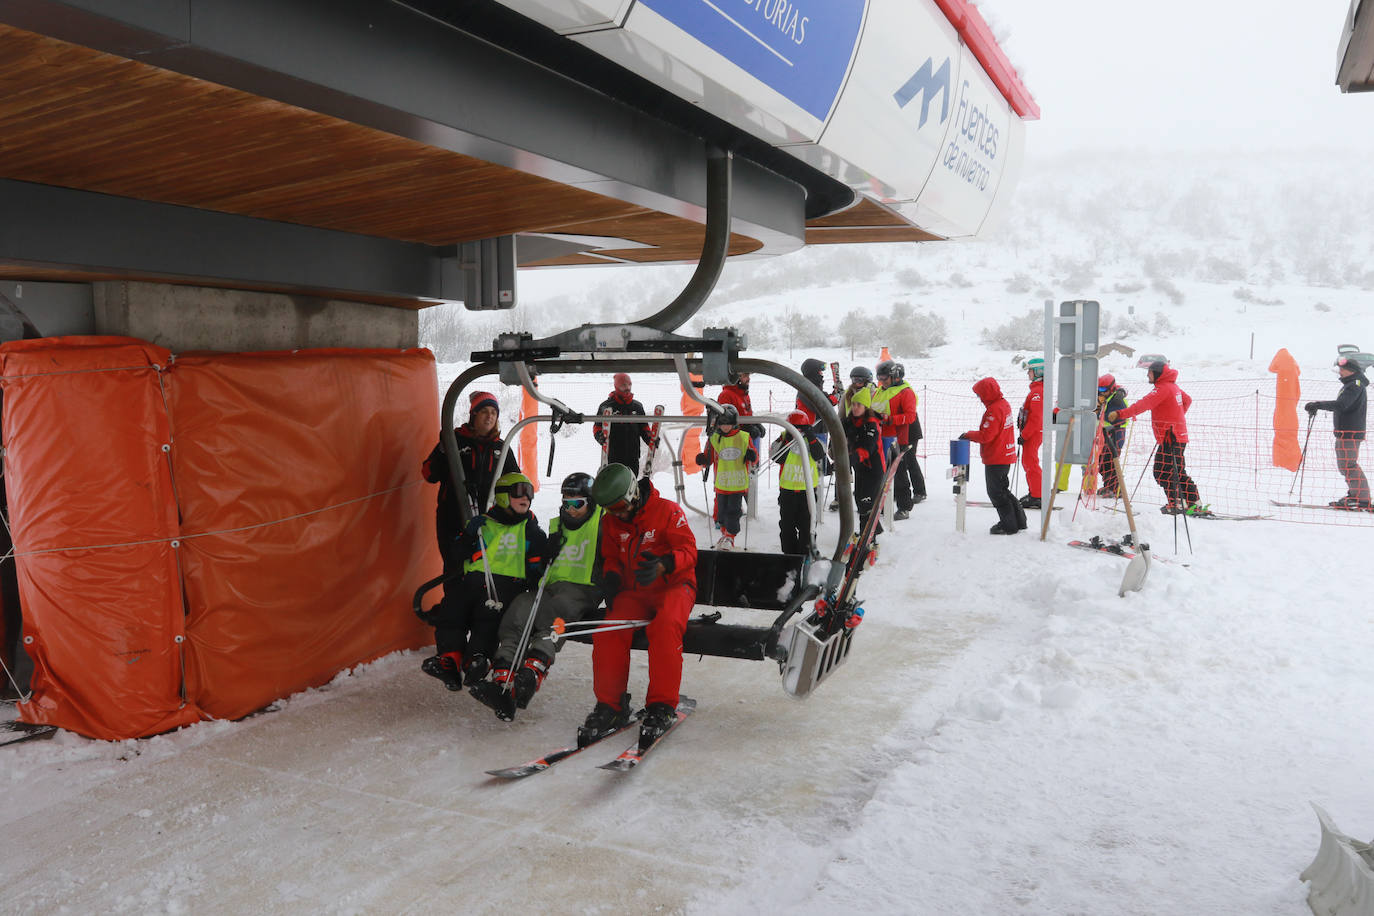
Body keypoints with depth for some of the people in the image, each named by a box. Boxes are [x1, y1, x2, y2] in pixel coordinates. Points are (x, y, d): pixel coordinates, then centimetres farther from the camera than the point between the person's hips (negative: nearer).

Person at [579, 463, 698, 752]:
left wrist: (662, 565, -34)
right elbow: (611, 557, 21)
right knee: (609, 632, -26)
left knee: (665, 626, -37)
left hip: (673, 586, -4)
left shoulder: (667, 511, -7)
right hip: (634, 592, 4)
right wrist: (611, 576, -3)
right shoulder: (610, 522, 10)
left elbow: (688, 550, -13)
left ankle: (662, 707, -27)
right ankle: (610, 706, -12)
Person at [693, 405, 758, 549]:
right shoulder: (713, 438, 1)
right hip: (721, 483, 2)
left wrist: (752, 457, -15)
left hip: (738, 483, -2)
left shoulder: (744, 438, -1)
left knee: (733, 511, -4)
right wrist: (702, 460, -13)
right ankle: (724, 533, 32)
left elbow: (754, 460, 8)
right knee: (722, 511, 8)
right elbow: (709, 459, 8)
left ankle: (730, 537, 12)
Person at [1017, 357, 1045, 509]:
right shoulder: (1038, 388, 15)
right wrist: (1023, 432, 23)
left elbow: (1035, 417, -23)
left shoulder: (1037, 391, -18)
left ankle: (1036, 497, -5)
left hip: (1033, 433, -11)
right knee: (1027, 462, 17)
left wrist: (1024, 435, -20)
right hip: (1033, 432, 11)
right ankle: (1033, 493, 24)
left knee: (1030, 463, -8)